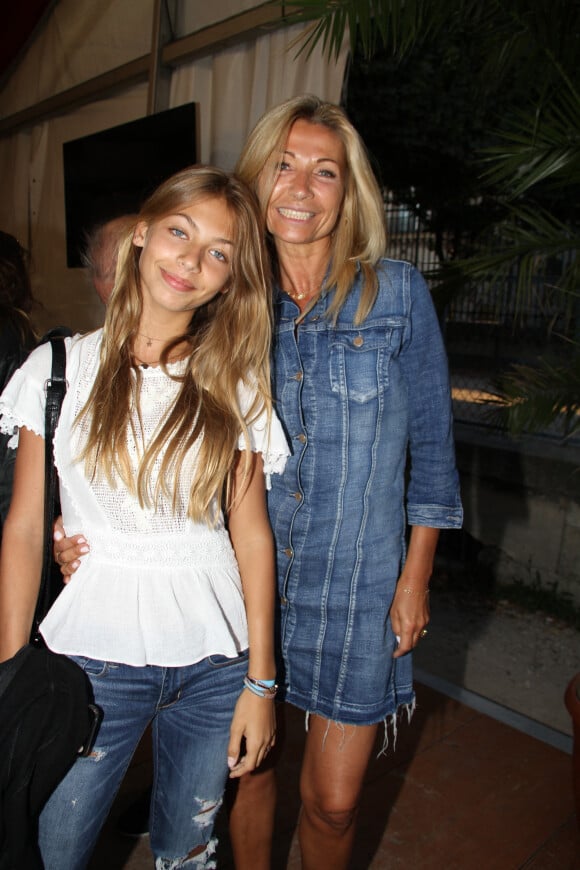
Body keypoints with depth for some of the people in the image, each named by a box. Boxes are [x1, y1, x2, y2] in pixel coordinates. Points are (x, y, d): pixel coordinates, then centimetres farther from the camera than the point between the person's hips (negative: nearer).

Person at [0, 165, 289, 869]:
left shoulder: (236, 386, -2)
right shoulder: (64, 368, -4)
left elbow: (251, 534, -3)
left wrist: (260, 680, -2)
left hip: (213, 663, 1)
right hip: (92, 655, 0)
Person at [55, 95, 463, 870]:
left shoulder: (397, 291, -6)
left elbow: (430, 441, 0)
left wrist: (415, 578, 0)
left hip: (355, 585, -1)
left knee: (332, 802, 12)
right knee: (245, 771, 19)